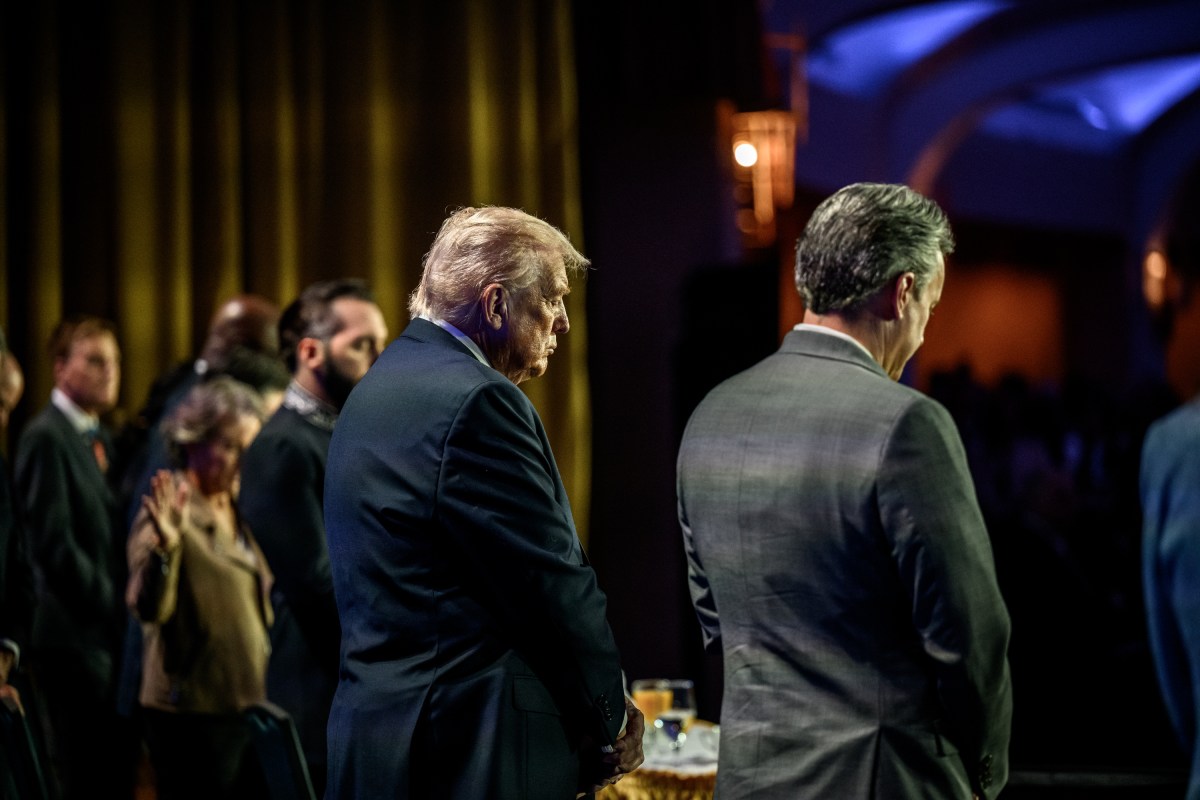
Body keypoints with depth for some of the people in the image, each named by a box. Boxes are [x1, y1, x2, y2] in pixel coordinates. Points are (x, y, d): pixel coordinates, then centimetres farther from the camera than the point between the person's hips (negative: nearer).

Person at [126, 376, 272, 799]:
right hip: (194, 712, -8)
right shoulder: (171, 512, -11)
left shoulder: (241, 512, 13)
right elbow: (148, 608, -24)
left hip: (252, 704, 8)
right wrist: (165, 546, -38)